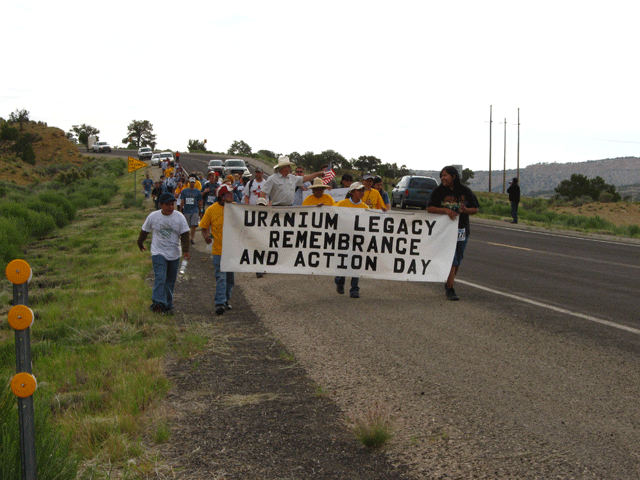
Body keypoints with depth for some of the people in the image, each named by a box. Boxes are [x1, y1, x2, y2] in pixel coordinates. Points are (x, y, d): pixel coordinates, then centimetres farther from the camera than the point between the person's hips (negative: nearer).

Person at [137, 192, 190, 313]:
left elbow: (184, 235, -1)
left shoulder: (179, 217, -2)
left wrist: (185, 250, -10)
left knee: (170, 280, 8)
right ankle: (158, 302, -26)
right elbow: (144, 231, 12)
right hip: (158, 253, -2)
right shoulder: (153, 216, -3)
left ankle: (168, 305, 17)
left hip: (174, 254, 2)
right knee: (160, 278, -18)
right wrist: (140, 243, 24)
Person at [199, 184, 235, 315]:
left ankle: (226, 301, 27)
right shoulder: (212, 209, -5)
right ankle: (220, 303, -12)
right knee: (221, 277, -11)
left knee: (231, 278, 12)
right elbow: (205, 227, 3)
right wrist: (206, 236, -17)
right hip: (218, 250, -4)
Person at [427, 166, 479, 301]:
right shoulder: (439, 191, -1)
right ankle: (450, 290, -7)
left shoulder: (465, 191, 4)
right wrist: (445, 210, -18)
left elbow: (475, 209, 7)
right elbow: (429, 208, -4)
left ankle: (448, 284, 27)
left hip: (462, 230, 3)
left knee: (457, 260, 10)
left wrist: (466, 210, -15)